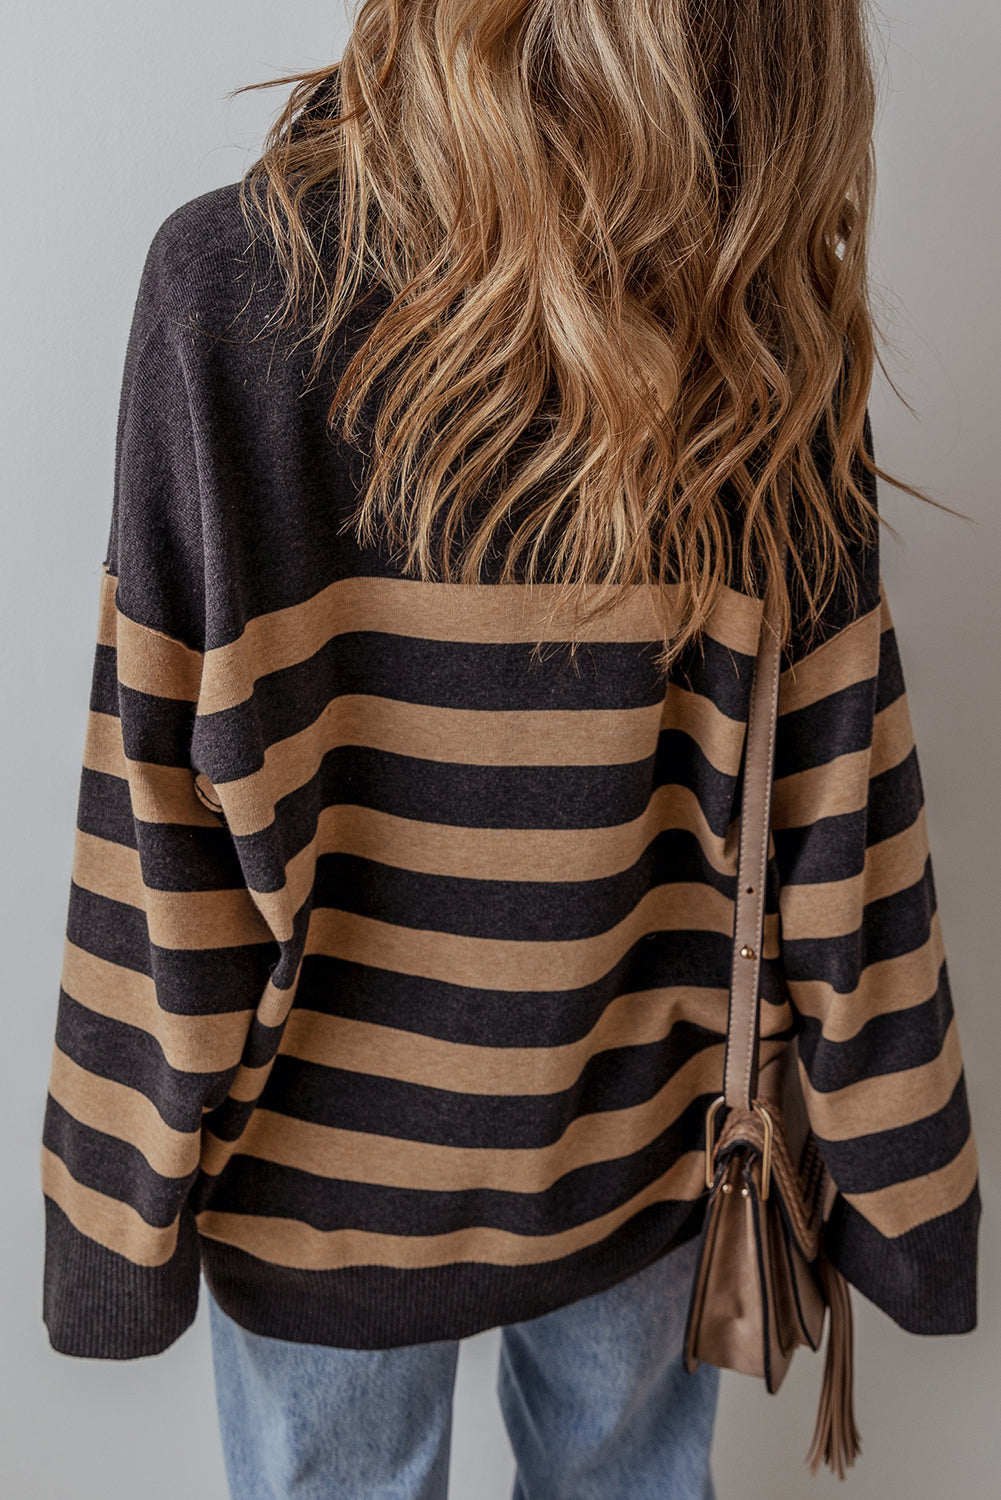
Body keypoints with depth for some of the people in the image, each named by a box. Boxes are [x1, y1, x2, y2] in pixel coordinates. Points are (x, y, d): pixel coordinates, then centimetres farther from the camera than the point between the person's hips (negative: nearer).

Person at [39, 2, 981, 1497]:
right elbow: (837, 797, -10)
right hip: (638, 1137, 3)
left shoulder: (232, 275, -20)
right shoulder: (770, 322, -14)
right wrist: (893, 1172, 4)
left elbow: (171, 790, -18)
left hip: (336, 1145, -1)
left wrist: (137, 1178, -3)